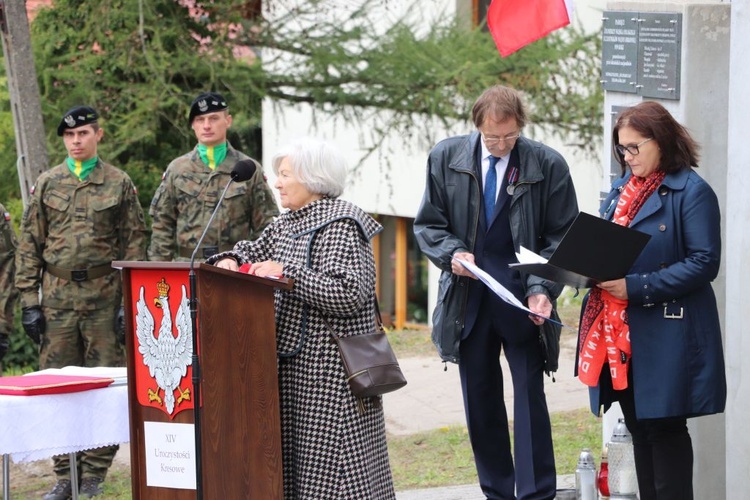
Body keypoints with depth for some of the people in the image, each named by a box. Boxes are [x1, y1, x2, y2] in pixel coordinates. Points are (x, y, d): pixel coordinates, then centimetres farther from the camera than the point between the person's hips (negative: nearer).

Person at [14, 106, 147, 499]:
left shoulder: (119, 185, 3)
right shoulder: (47, 184, 8)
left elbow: (133, 247, 2)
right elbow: (29, 245, 8)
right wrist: (29, 301, 1)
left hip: (104, 298, -2)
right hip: (57, 298, 2)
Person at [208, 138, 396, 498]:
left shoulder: (339, 225, -12)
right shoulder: (286, 225, 15)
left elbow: (348, 294, -22)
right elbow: (253, 251, 28)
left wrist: (286, 275, -23)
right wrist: (231, 261, 4)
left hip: (328, 370, -9)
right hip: (292, 364, 9)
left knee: (332, 470, -9)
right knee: (294, 465, 9)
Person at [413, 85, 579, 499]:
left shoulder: (548, 166, -6)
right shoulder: (446, 158, 1)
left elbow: (561, 237, -1)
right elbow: (428, 224, 8)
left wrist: (542, 289, -15)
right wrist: (451, 252, -13)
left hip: (521, 300, -3)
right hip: (467, 298, 3)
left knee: (529, 398, -4)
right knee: (480, 403, 9)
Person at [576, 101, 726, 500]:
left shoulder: (692, 192, -8)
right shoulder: (621, 190, 15)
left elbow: (704, 262, -15)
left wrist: (636, 287, -20)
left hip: (665, 336, -7)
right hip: (619, 333, 7)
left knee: (664, 427, -4)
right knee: (638, 427, 11)